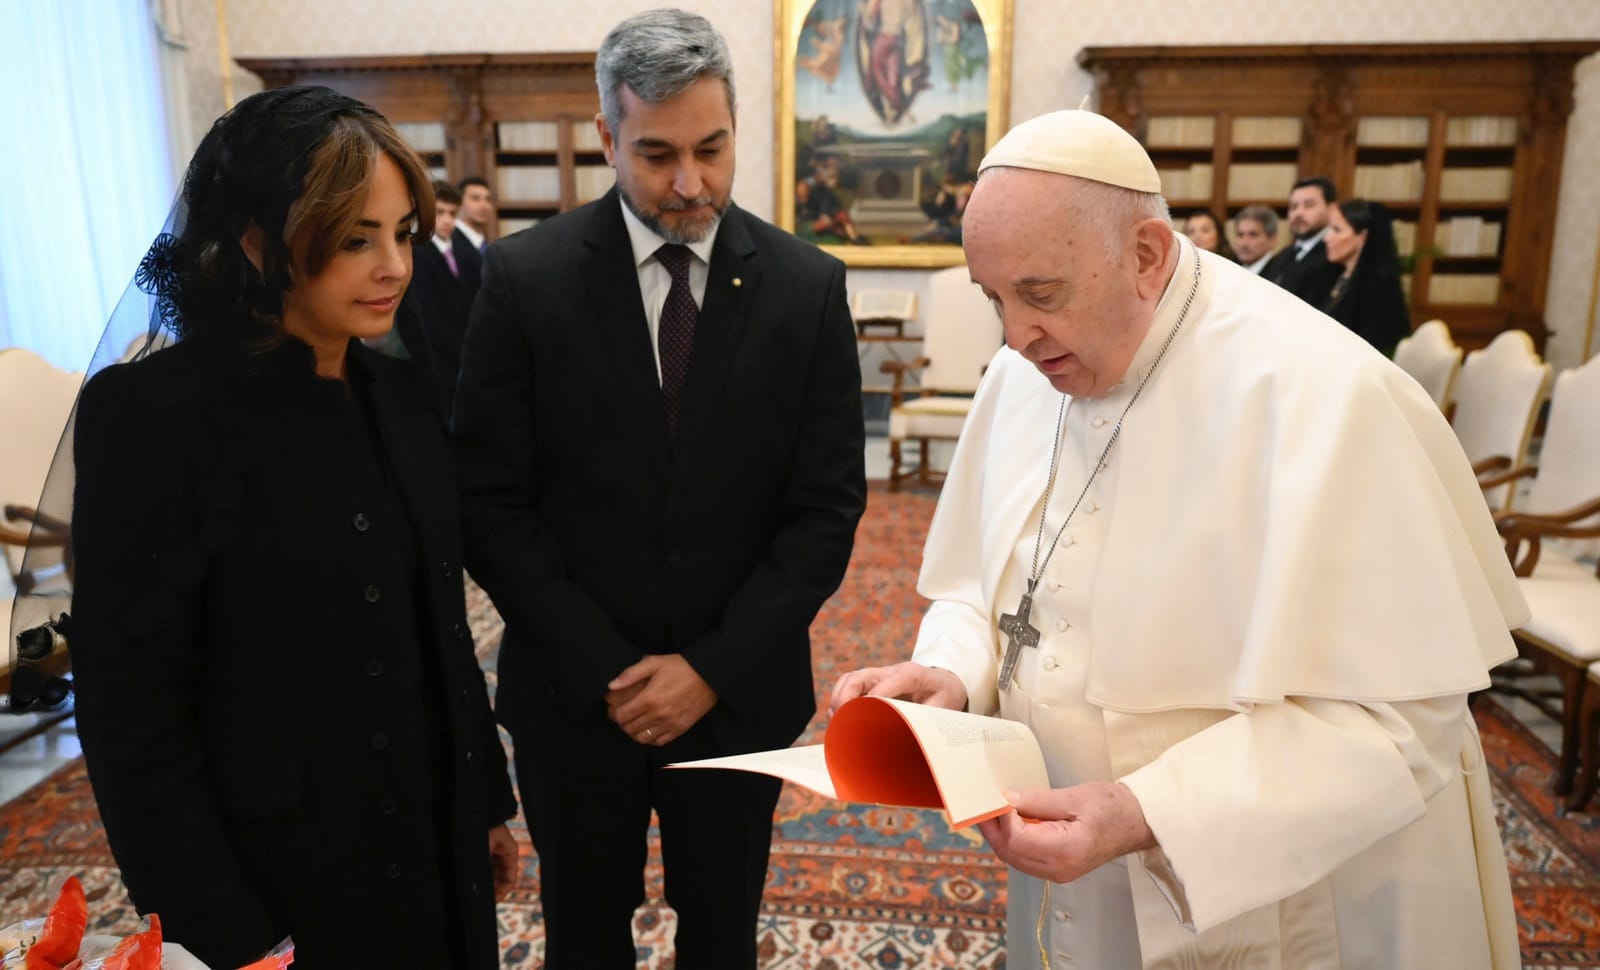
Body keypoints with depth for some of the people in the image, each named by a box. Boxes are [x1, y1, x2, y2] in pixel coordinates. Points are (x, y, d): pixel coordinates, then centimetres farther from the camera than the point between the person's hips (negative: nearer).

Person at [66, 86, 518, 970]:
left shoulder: (399, 394, 1)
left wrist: (487, 801, 11)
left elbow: (442, 629, 7)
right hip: (282, 878, -5)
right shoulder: (156, 413, -17)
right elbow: (131, 708, -15)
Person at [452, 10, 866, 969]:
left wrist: (715, 667, -11)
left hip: (737, 691, 1)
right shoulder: (526, 275, -8)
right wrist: (605, 670, -12)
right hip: (575, 691, 0)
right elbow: (492, 502, -7)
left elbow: (828, 507, -6)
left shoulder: (808, 285, -6)